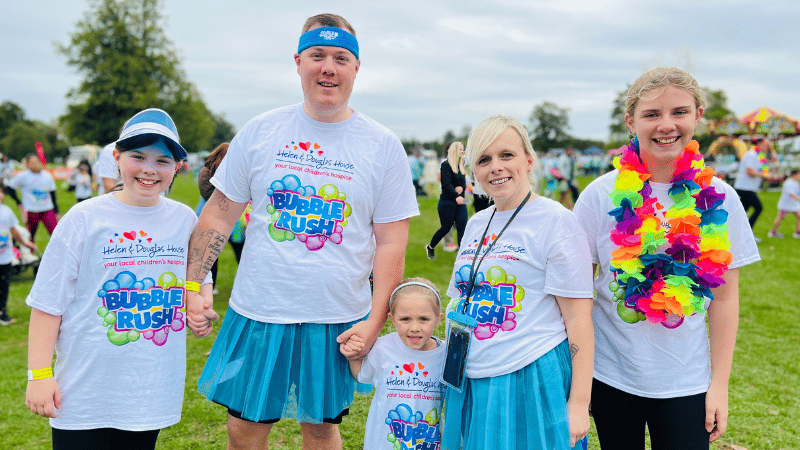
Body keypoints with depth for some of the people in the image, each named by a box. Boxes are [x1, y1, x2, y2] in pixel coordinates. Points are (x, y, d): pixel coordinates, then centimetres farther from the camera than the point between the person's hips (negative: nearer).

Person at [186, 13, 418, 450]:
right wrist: (190, 287, -2)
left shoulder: (383, 146, -1)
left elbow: (390, 242, -1)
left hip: (337, 321, -1)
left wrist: (375, 320, -7)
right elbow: (219, 214, 5)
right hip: (258, 313, 1)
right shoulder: (260, 131, 1)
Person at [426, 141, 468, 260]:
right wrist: (456, 196, -30)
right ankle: (430, 247, 26)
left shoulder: (461, 166, 13)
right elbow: (446, 183, -18)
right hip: (447, 202, -6)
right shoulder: (446, 164, -8)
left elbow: (464, 183, 12)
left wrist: (462, 188, -13)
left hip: (460, 202, 6)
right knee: (446, 228, 2)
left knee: (462, 227, -6)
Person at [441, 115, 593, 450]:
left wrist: (579, 403, -16)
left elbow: (579, 318, -13)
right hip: (472, 384, 6)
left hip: (530, 381, -6)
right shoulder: (476, 225, 11)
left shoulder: (556, 221, -9)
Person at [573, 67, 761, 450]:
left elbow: (725, 298, 1)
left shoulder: (718, 199, -4)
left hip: (687, 383, 1)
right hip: (610, 375, 0)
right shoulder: (600, 196, -7)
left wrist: (720, 383, 0)